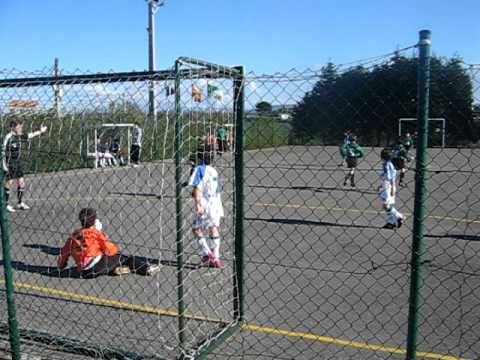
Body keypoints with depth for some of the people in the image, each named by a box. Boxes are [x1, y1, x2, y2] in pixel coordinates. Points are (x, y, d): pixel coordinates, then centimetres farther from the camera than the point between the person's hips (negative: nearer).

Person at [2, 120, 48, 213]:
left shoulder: (19, 136, 5)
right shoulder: (8, 137, -17)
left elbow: (30, 135, 23)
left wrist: (40, 131, 26)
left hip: (18, 162, 8)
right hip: (10, 164, -8)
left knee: (21, 182, 10)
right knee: (9, 183, -1)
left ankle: (20, 203, 21)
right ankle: (5, 204, 10)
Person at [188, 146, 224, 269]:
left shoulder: (199, 169, -6)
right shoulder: (214, 171, 14)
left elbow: (197, 187, -15)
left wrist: (197, 204, -19)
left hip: (204, 204, -6)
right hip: (216, 203, 6)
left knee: (196, 229, 8)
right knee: (214, 229, 13)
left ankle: (206, 253, -3)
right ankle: (215, 258, 14)